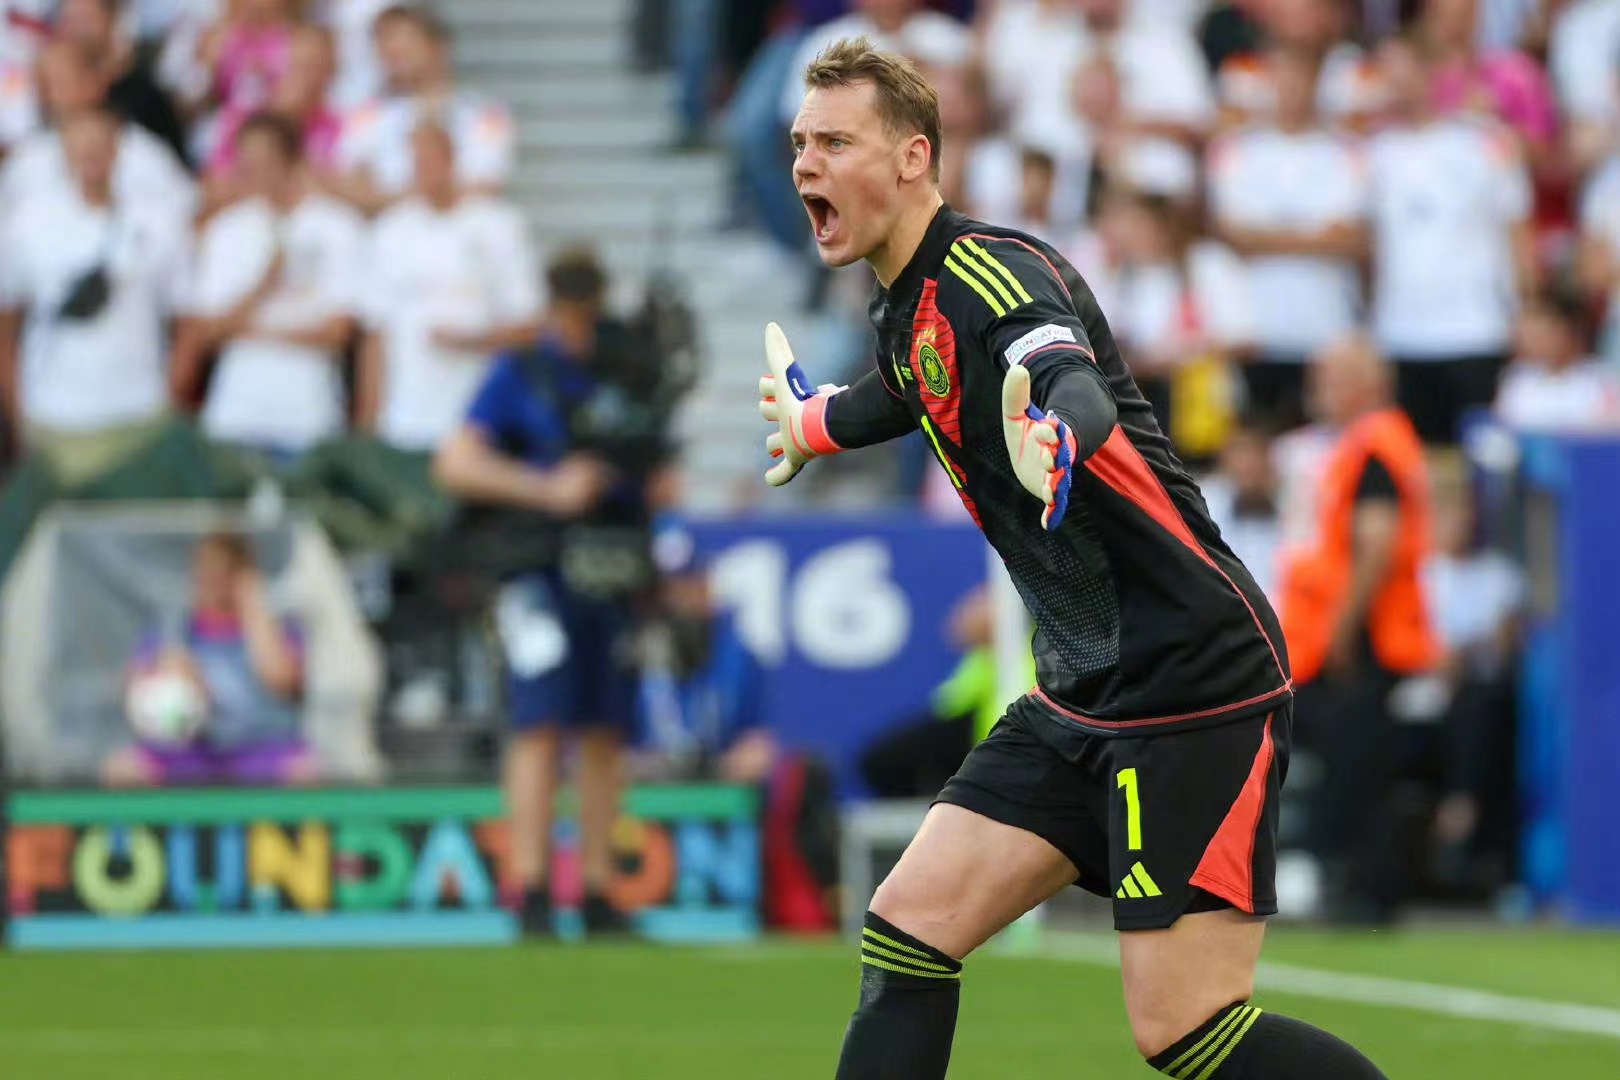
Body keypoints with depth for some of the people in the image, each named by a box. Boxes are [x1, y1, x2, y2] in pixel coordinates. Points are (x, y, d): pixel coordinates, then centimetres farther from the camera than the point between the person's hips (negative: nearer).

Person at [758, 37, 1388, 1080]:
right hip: (1083, 700, 9)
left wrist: (1058, 439, -61)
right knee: (907, 928, 1)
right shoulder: (907, 311, 12)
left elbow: (1080, 386, -38)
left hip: (1193, 681, -9)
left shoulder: (988, 271, -16)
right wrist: (813, 421, 58)